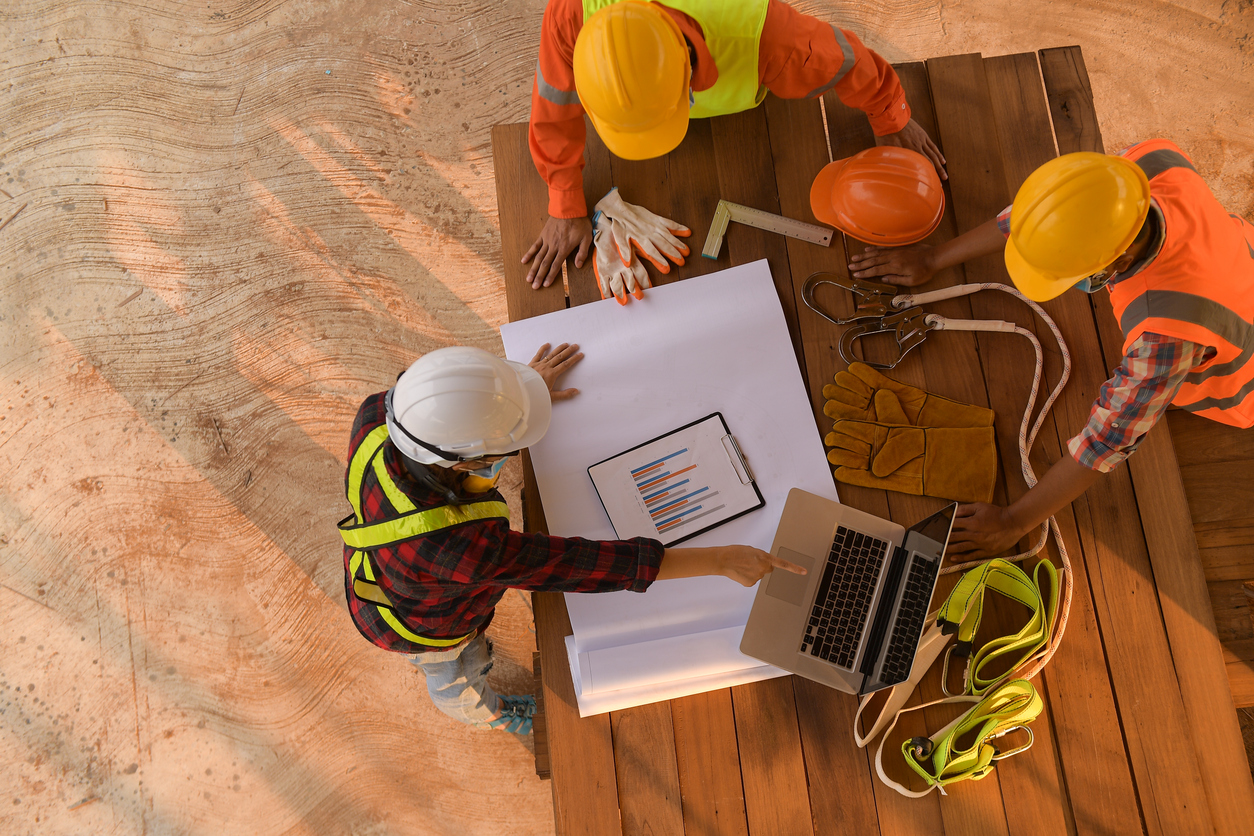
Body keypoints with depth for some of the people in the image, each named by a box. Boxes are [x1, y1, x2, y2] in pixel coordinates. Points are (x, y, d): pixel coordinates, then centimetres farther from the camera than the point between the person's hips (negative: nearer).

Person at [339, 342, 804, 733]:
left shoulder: (376, 415, -36)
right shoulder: (459, 545, -53)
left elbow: (432, 411, -11)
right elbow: (580, 565, -45)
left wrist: (519, 388, -5)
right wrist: (720, 561, -40)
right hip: (428, 626, -4)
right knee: (456, 678, 34)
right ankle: (487, 714, 69)